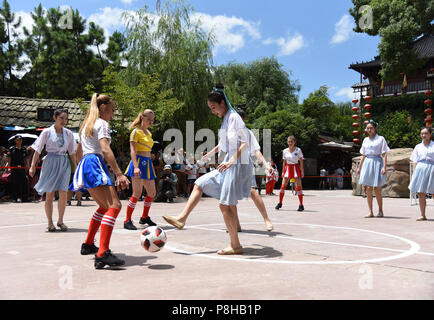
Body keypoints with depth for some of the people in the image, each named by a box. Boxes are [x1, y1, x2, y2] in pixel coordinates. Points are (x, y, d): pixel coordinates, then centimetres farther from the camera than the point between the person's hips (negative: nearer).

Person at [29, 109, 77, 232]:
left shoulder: (69, 133, 8)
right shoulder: (47, 132, 0)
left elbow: (72, 152, 14)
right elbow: (37, 150, 2)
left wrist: (75, 167, 12)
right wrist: (32, 166, -1)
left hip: (64, 164, 2)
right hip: (50, 163, -2)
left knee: (63, 193, -9)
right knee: (49, 195, 1)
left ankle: (60, 221, 8)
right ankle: (50, 223, 14)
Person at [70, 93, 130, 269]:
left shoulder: (87, 124, 24)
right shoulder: (102, 123, -5)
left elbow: (79, 151, 31)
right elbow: (105, 150, -19)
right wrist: (119, 174, -25)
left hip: (85, 164, 10)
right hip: (95, 164, -10)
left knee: (104, 206, 22)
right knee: (114, 205, -20)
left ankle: (88, 245, 30)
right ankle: (102, 254, -32)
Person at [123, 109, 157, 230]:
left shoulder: (149, 133, 18)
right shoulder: (136, 131, -6)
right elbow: (133, 150, -15)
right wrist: (136, 166, -26)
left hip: (148, 163, 8)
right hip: (139, 161, -8)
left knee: (152, 193, 10)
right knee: (137, 193, -12)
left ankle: (144, 217, 25)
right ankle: (127, 221, -4)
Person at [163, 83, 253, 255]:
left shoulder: (234, 117, -12)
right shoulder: (225, 119, 15)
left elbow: (245, 143, -20)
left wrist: (232, 160, -29)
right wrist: (211, 153, 39)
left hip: (238, 164, -10)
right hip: (228, 163, 10)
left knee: (225, 204, -9)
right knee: (200, 183, 12)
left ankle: (236, 246, 1)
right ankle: (182, 219, 15)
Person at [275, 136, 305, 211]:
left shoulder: (298, 150, -4)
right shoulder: (285, 151, 6)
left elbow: (301, 161, -3)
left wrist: (302, 171, -8)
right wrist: (283, 171, 10)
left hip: (296, 168, -3)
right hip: (287, 168, 3)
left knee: (298, 186, -5)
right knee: (283, 186, 0)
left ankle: (301, 205, 1)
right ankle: (280, 203, 13)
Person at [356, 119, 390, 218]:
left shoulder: (381, 139, 1)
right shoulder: (365, 140, 15)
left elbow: (384, 155, -4)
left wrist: (384, 167, -13)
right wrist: (359, 167, 16)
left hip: (377, 163, -4)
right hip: (367, 163, 4)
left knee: (377, 189, -3)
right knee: (368, 189, 1)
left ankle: (380, 211, 14)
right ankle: (370, 212, 6)